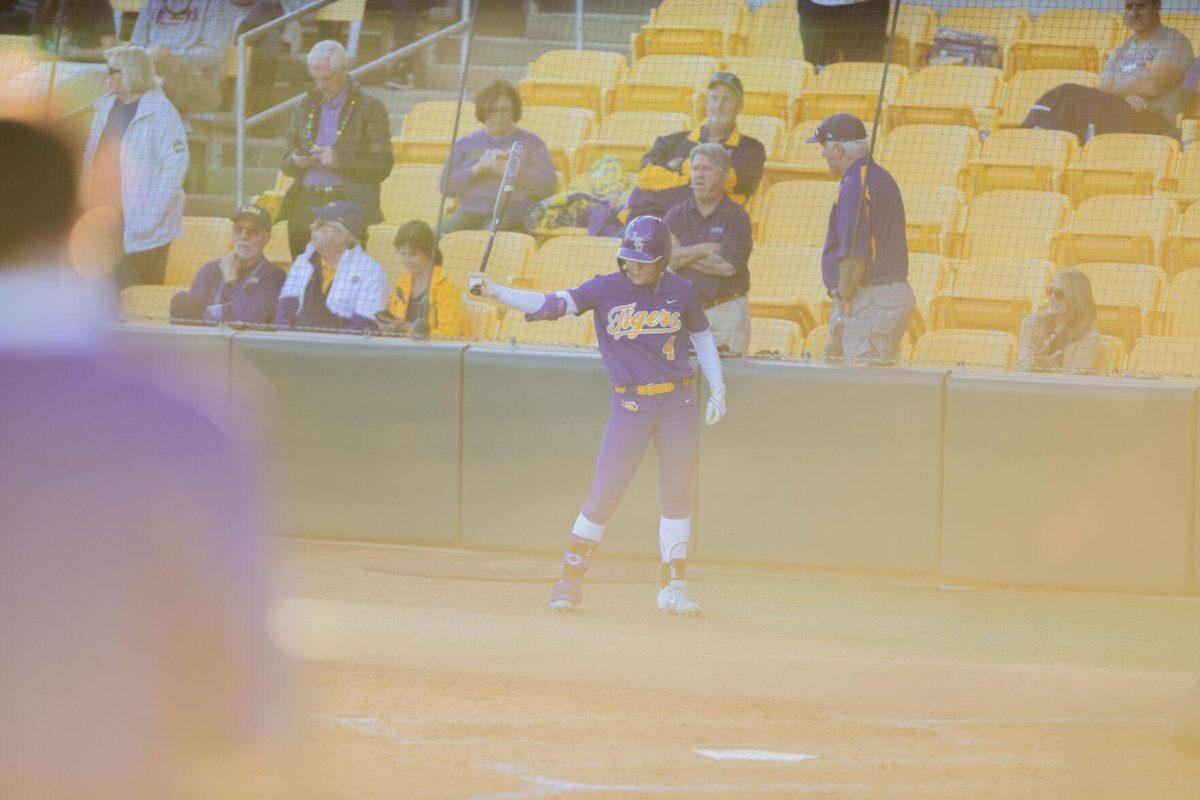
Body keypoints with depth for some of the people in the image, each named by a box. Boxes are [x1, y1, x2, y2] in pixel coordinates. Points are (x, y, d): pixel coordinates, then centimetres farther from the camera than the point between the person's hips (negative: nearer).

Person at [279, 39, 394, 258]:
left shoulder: (370, 109, 4)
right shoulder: (305, 108, 19)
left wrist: (340, 160, -15)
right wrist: (295, 162, -2)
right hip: (305, 205, 4)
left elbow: (383, 165, -3)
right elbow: (287, 164, 23)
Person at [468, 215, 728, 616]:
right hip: (629, 405, -1)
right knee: (604, 495, -5)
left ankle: (674, 588, 14)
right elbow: (552, 304, -12)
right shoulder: (606, 290, -2)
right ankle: (570, 580, 6)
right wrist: (495, 291, -25)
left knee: (676, 497, 4)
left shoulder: (682, 292, 2)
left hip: (677, 403, 1)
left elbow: (702, 337, 16)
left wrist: (717, 391, 11)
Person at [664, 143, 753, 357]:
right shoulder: (676, 215, 10)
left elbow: (728, 266, -14)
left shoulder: (736, 217, -1)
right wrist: (704, 249, -12)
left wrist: (683, 255, -6)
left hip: (726, 315, -3)